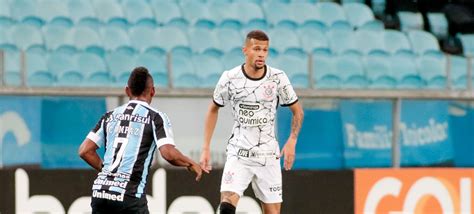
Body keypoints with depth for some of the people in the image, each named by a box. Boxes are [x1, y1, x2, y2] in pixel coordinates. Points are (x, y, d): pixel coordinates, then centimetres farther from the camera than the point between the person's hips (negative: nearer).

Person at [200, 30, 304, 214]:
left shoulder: (278, 78, -5)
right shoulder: (230, 78, -6)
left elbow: (297, 111, 8)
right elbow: (213, 110, 10)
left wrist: (291, 142, -7)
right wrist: (206, 148, 5)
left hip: (268, 155, 1)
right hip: (238, 154, -1)